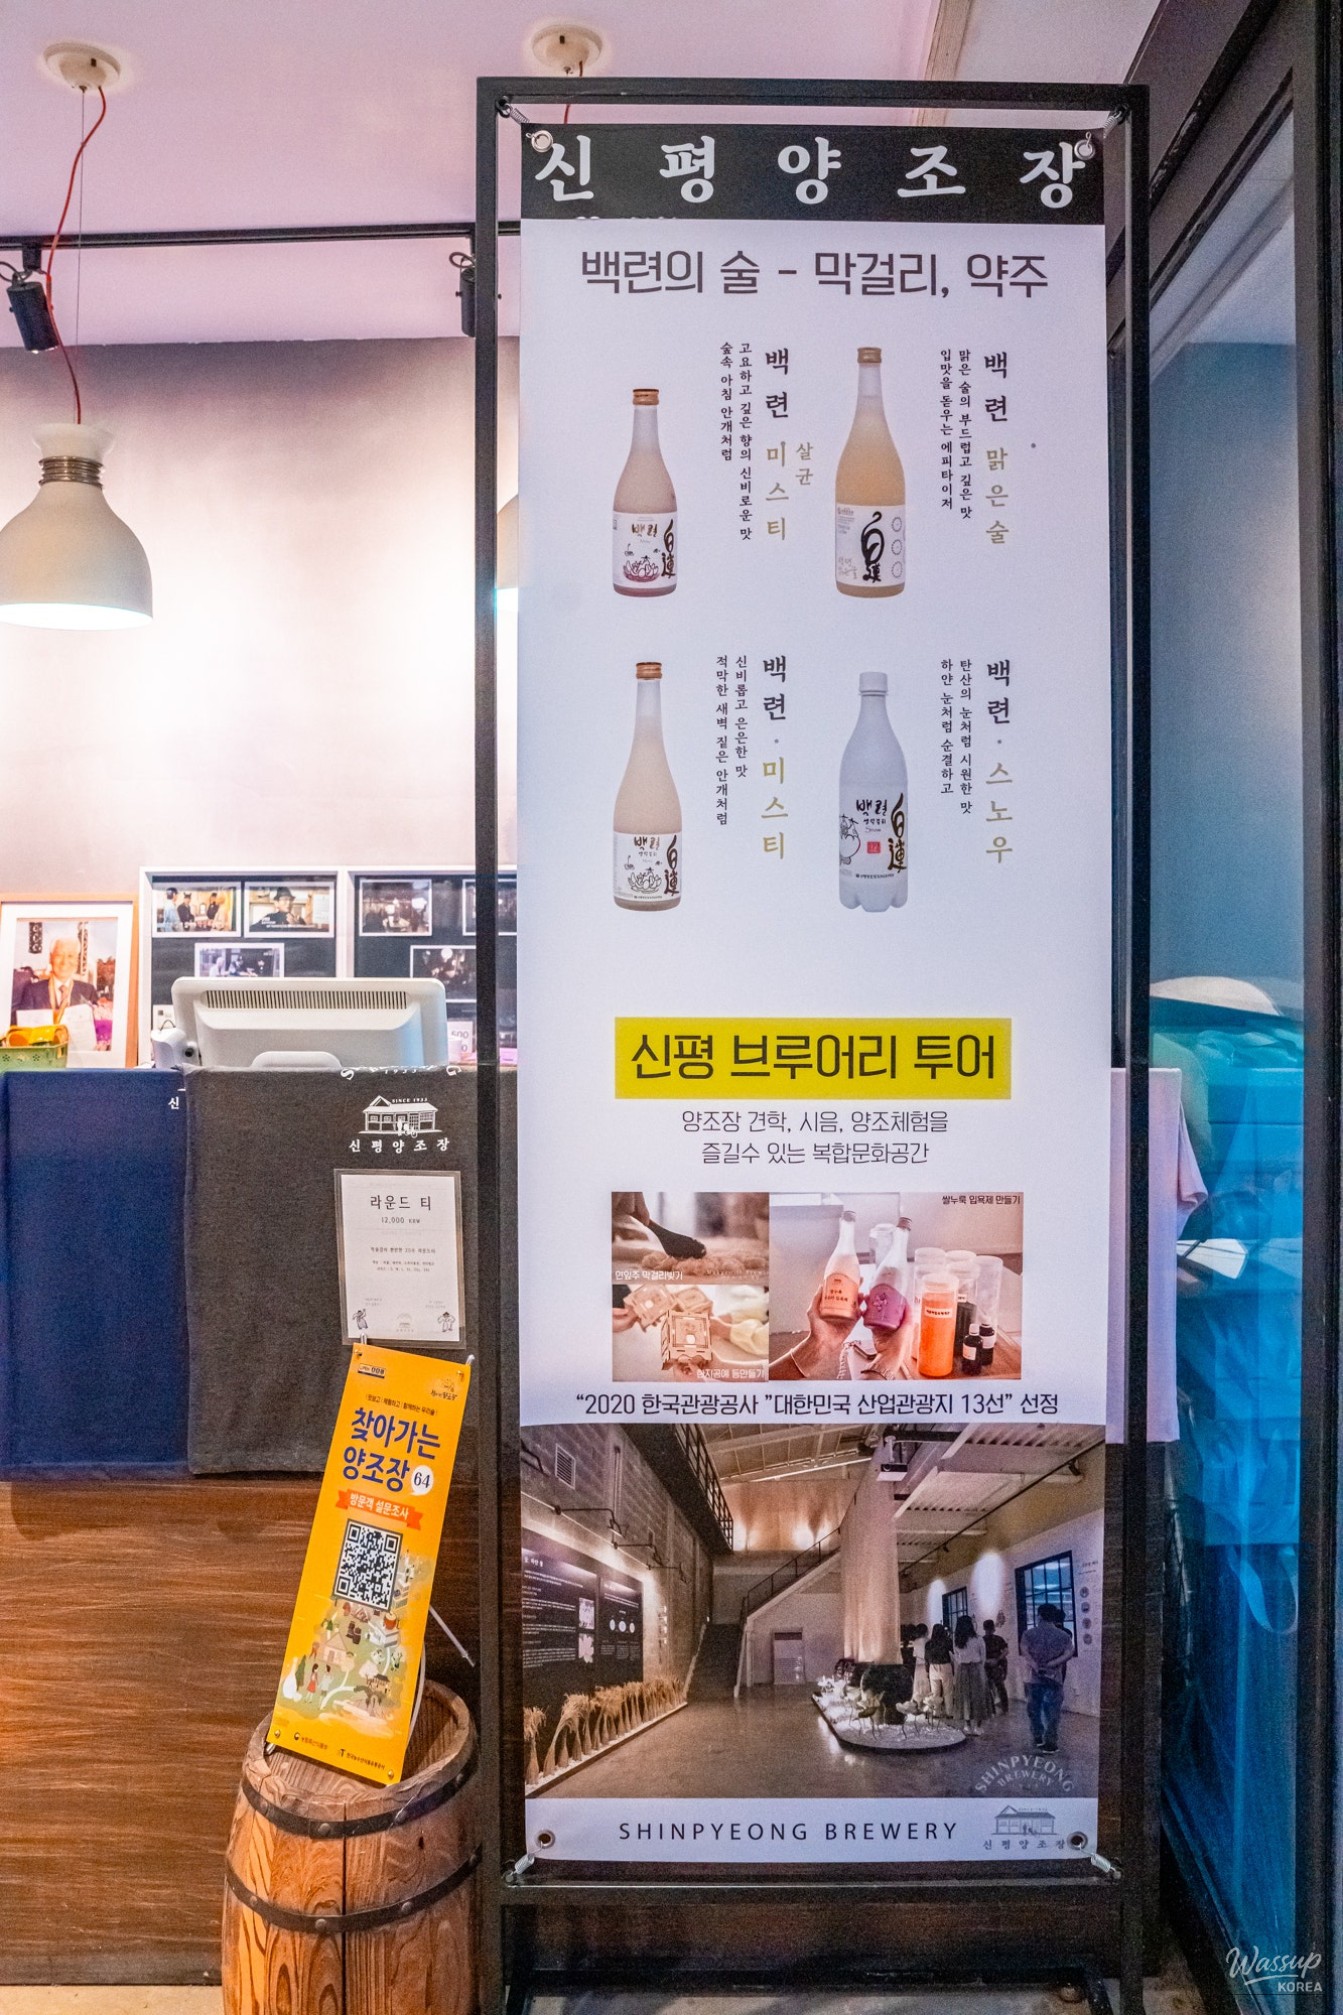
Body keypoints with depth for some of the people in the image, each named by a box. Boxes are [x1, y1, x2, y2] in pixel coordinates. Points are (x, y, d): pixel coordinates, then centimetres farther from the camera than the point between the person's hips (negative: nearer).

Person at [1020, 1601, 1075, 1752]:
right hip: (1054, 1678, 0)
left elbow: (1024, 1651, -14)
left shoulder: (1028, 1634, 0)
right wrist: (1050, 1664, -15)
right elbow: (1069, 1653, -12)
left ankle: (1038, 1738, 23)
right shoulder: (1064, 1635, 2)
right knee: (1052, 1712, 5)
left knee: (1034, 1709, 18)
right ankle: (1050, 1744, 4)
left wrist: (1035, 1666, -19)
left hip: (1034, 1677, 0)